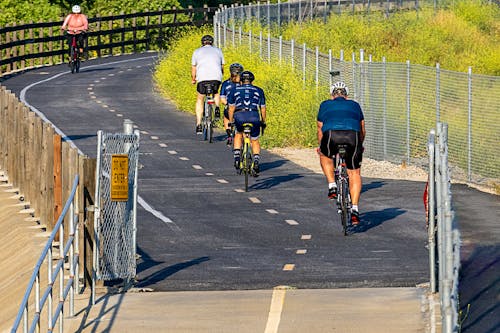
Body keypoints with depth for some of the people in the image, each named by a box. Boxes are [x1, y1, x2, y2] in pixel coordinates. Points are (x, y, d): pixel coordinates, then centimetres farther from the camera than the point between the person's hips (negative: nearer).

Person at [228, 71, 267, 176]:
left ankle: (237, 157, 12)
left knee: (238, 135, 28)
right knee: (255, 141, 18)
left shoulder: (235, 90, 20)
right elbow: (263, 108, 23)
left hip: (239, 116, 0)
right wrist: (263, 122, 33)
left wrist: (230, 121, 28)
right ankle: (256, 161, -2)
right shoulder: (258, 91, 21)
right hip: (254, 116, 0)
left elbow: (231, 108, 20)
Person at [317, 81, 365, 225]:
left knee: (325, 156, 33)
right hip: (353, 136, 1)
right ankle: (355, 209, 5)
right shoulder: (354, 105, 32)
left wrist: (320, 147, 52)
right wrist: (360, 145, 58)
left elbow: (320, 129, 35)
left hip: (331, 135, -1)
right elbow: (362, 130, 39)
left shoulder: (326, 105, 29)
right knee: (354, 173, 16)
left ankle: (332, 187, 20)